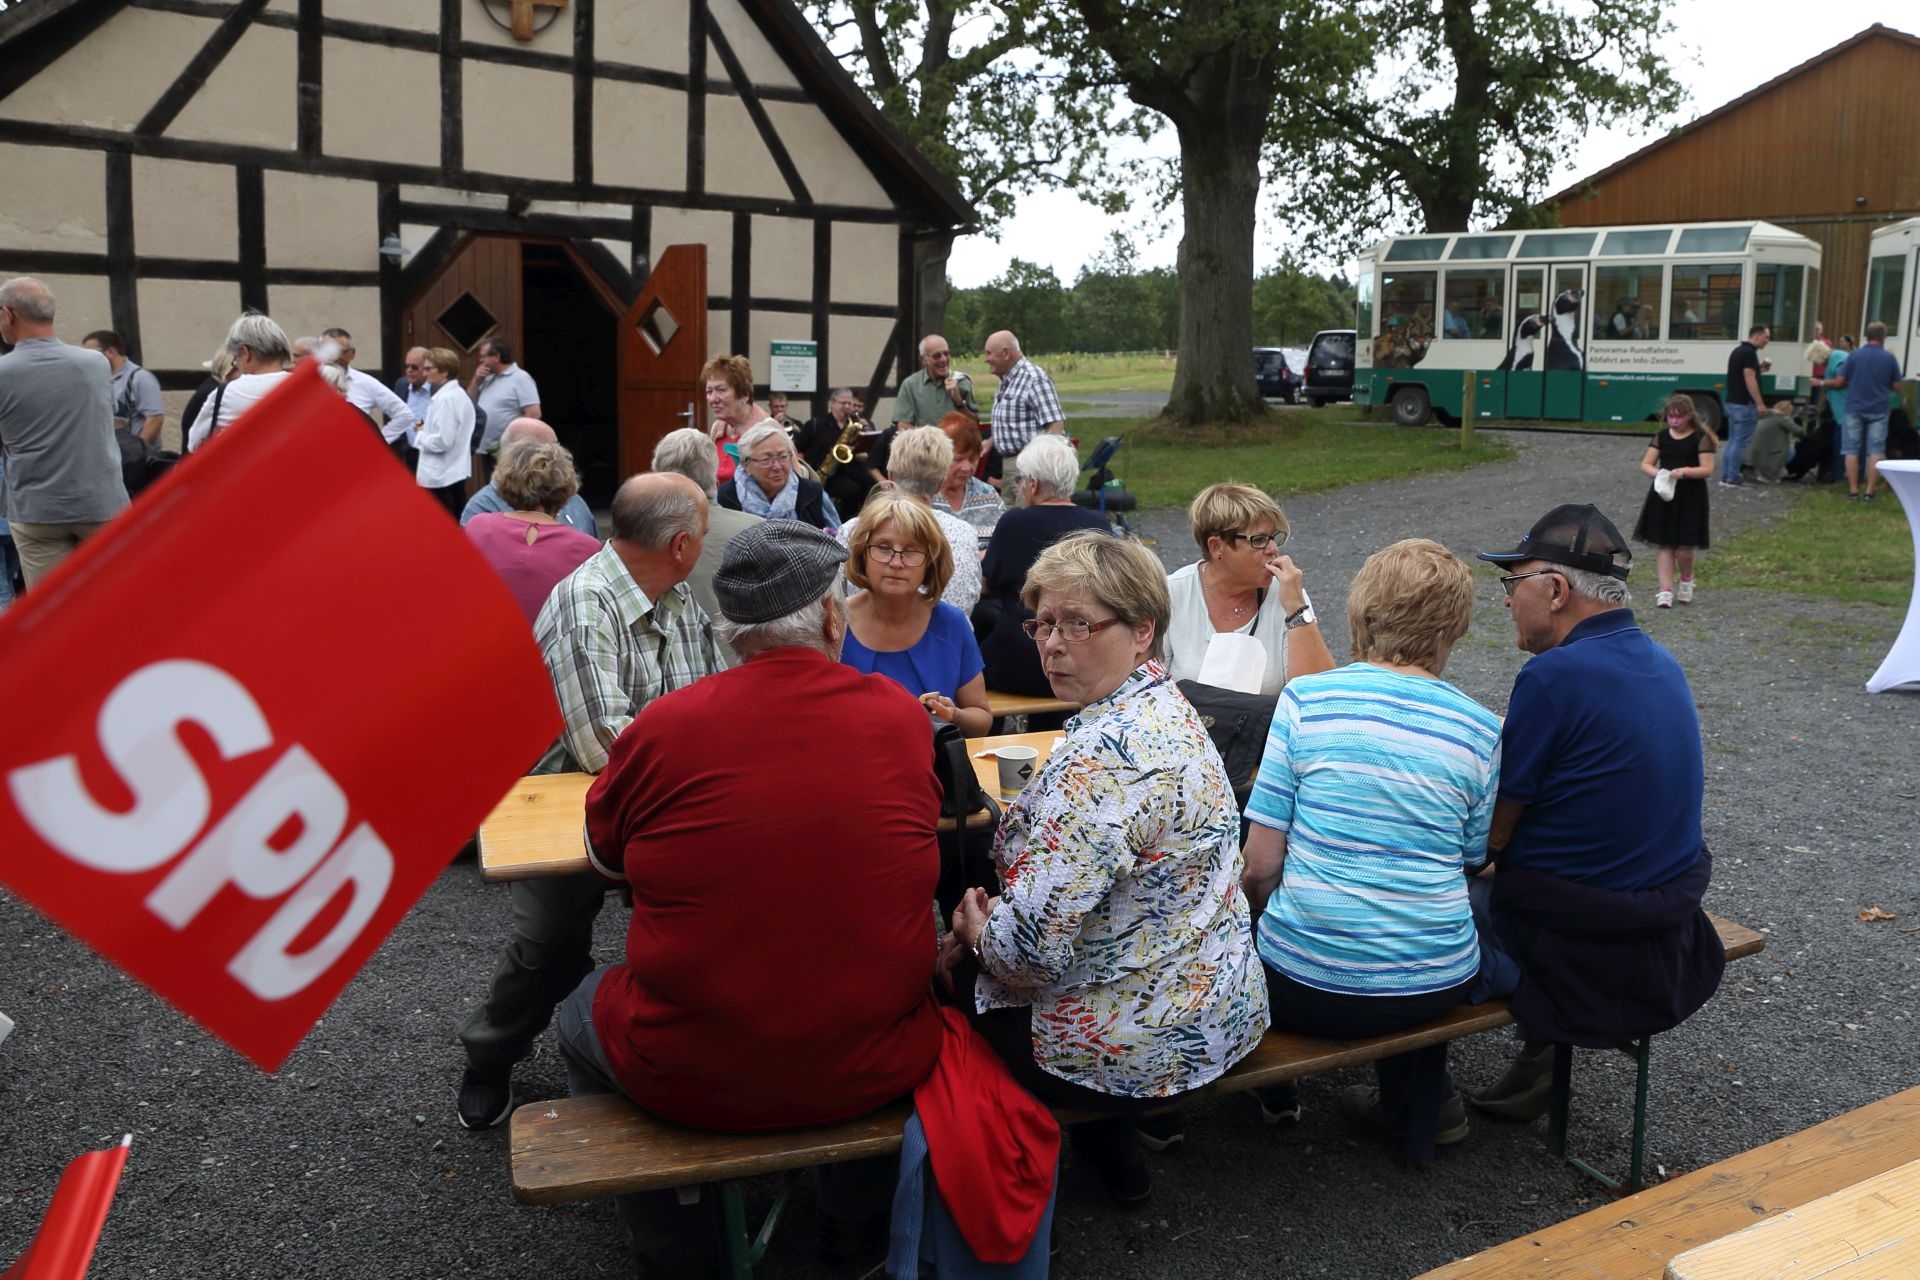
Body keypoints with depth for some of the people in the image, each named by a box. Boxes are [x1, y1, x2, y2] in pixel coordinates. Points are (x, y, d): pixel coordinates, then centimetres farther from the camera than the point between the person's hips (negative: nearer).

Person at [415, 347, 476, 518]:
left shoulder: (446, 399, -16)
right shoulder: (459, 395, 14)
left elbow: (442, 441, -22)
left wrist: (420, 435, -6)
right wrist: (426, 430, 8)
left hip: (440, 477, -10)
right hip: (455, 473, 10)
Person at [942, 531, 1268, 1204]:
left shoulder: (1103, 755, -30)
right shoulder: (1168, 707, 2)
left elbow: (1034, 945, -31)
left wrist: (976, 930, -10)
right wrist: (993, 919, 6)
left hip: (1139, 1049, -8)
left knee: (965, 968, 17)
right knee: (975, 946, 25)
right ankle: (1108, 1141, 30)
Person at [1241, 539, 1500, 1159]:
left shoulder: (1304, 698, -11)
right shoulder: (1481, 730, -4)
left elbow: (1261, 865, -10)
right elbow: (1471, 862, 6)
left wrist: (1262, 912, 11)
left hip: (1306, 988, -2)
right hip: (1439, 988, 3)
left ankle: (1273, 1088, 40)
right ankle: (1422, 1098, 34)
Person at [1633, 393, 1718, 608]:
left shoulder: (1700, 438, -4)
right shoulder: (1661, 436, 6)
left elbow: (1707, 469, -9)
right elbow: (1645, 464, 3)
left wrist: (1684, 471, -24)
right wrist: (1656, 473, -18)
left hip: (1690, 498, -3)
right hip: (1663, 495, 3)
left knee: (1684, 548, -5)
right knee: (1665, 545, 3)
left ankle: (1686, 581, 23)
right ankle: (1665, 590, 5)